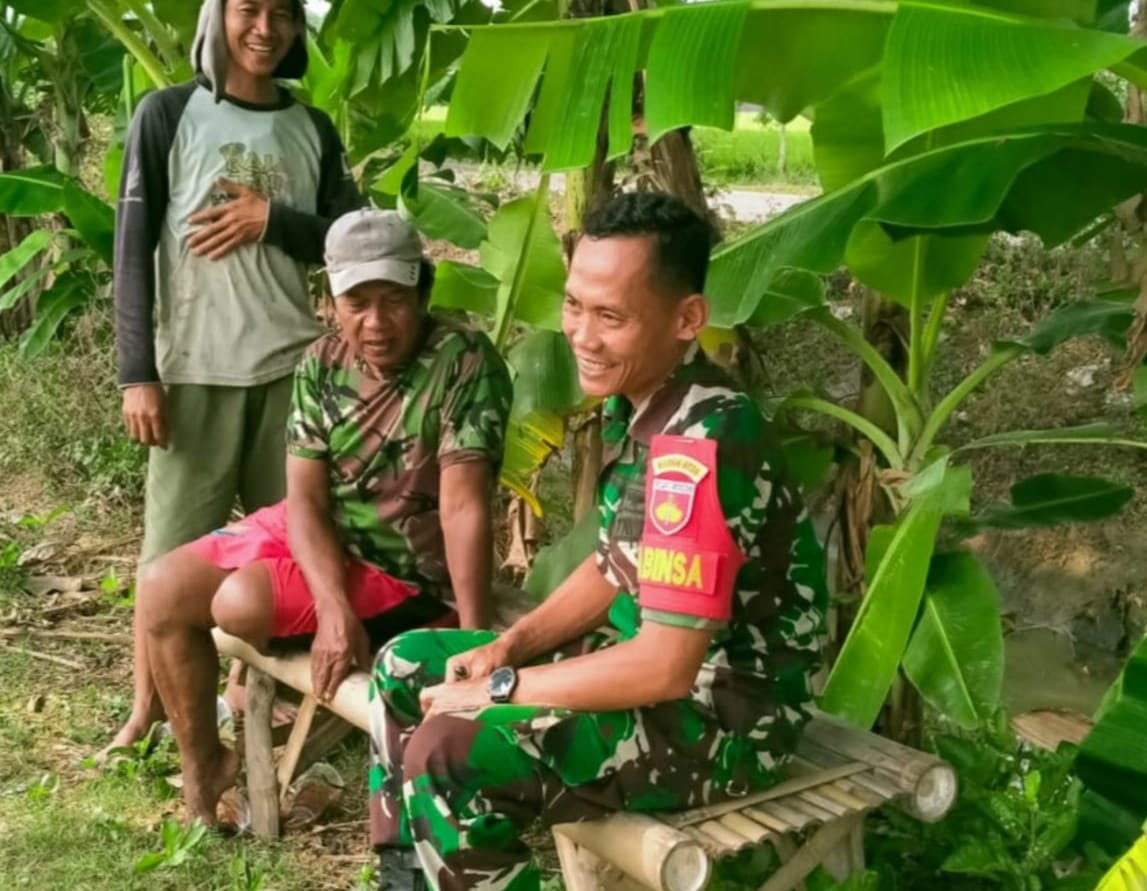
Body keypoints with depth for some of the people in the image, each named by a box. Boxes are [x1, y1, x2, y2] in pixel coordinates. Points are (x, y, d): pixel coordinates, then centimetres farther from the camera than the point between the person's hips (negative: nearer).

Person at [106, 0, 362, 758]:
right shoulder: (168, 115, 1)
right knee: (174, 548, 2)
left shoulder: (314, 129, 10)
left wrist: (272, 221, -9)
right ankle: (148, 709, 16)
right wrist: (137, 373, -9)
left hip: (294, 366, 3)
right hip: (197, 371, -3)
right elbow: (133, 249, -3)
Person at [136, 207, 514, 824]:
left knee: (240, 602, -23)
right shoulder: (322, 364, -5)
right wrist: (334, 607, -26)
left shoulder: (465, 363, -23)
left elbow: (464, 505, -28)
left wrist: (474, 639, -32)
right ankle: (202, 767, 15)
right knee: (162, 590, -2)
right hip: (308, 535, 7)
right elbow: (305, 497, -10)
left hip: (404, 568, -6)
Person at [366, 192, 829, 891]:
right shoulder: (636, 400, 1)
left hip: (723, 717, -10)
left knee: (449, 755, -26)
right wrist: (508, 646, -1)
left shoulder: (700, 441, -28)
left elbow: (665, 668, -29)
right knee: (406, 668, 10)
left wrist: (498, 689, -18)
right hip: (653, 656, 10)